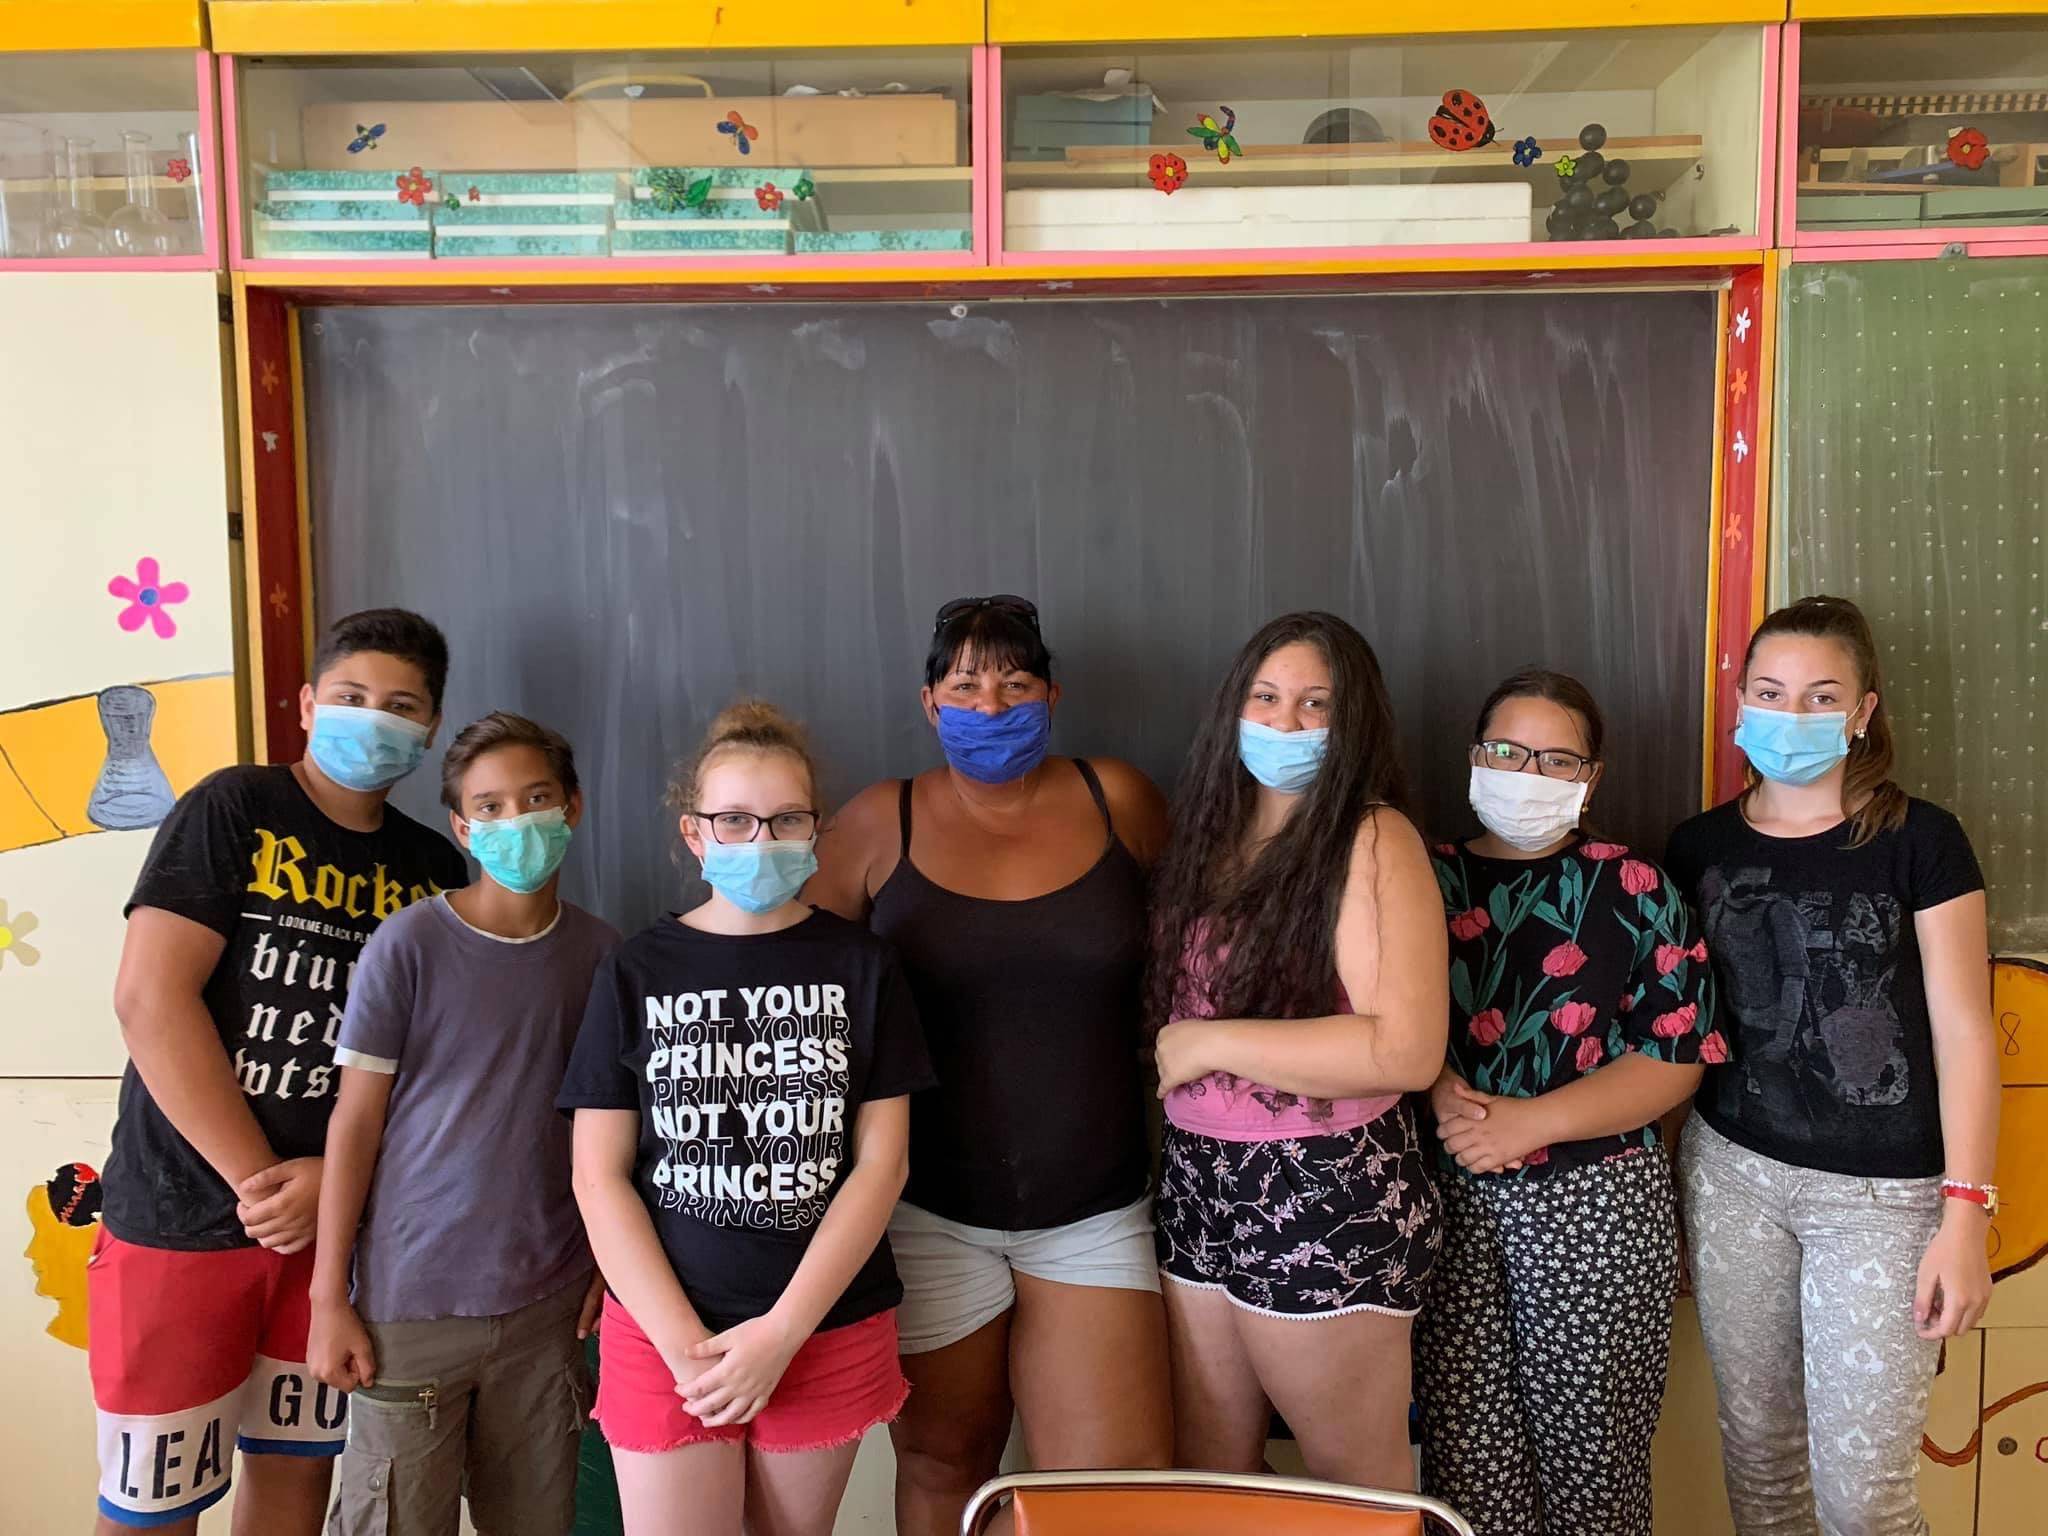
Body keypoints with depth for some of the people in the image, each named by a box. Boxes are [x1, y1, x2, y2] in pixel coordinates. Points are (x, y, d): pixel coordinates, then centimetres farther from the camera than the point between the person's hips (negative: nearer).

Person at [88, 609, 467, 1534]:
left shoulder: (435, 873, 4)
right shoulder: (233, 811, -7)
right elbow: (150, 999, -16)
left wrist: (334, 1177, -13)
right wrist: (260, 1179, -16)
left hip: (340, 1222, 4)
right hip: (184, 1216, -4)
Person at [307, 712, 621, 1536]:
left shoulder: (601, 952, 1)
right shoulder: (409, 944, -9)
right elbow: (355, 1119, -5)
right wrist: (328, 1297, -4)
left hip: (549, 1301, 3)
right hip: (413, 1302, -3)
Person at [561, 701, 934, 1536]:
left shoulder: (861, 966, 0)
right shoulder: (637, 971, 0)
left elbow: (880, 1162, -4)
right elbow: (599, 1177, -2)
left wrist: (782, 1330, -11)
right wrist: (685, 1342, -10)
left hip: (830, 1332, 1)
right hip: (662, 1334, 0)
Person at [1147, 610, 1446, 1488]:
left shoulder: (1372, 840, -14)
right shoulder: (1210, 832, 8)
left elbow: (1406, 1049, -24)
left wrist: (1210, 1044, -19)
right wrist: (1169, 1053, 2)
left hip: (1329, 1198, -7)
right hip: (1198, 1184, 7)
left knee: (1355, 1480, 11)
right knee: (1204, 1472, 18)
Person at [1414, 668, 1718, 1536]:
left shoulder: (1635, 893, 2)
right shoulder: (1425, 880, 8)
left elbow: (1676, 1058, -5)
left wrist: (1529, 1123, -15)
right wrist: (1441, 1098, -14)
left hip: (1595, 1204, -1)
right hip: (1446, 1200, 1)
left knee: (1591, 1451, 6)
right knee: (1465, 1451, 3)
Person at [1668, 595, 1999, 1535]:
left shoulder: (1918, 841, -6)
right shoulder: (1700, 847, 4)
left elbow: (1963, 1033, -7)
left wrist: (1965, 1213, -13)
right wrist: (1662, 1172, 6)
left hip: (1882, 1194, -3)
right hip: (1731, 1173, 3)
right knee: (1757, 1443, 14)